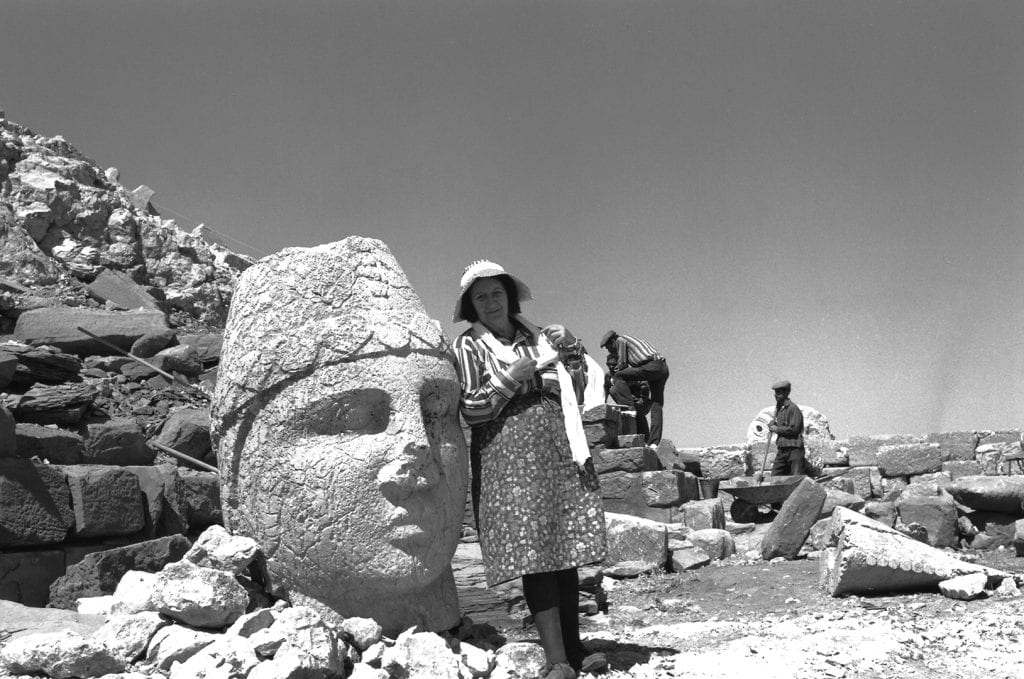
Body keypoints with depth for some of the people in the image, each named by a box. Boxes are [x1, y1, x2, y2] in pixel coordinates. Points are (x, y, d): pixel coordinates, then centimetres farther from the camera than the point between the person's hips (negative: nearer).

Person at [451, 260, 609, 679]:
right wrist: (513, 376, -9)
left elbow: (574, 389, 22)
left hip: (559, 447, 5)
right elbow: (471, 410, -3)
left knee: (567, 551, 3)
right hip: (506, 452, -4)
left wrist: (571, 353, 5)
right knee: (534, 555, -12)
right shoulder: (468, 347, 5)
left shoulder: (540, 337, 18)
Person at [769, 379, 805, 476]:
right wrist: (772, 425, 7)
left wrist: (777, 429, -10)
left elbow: (794, 429, -18)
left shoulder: (793, 408, -11)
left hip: (794, 449, -8)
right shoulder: (779, 408, 17)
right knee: (775, 476, 4)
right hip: (782, 449, 8)